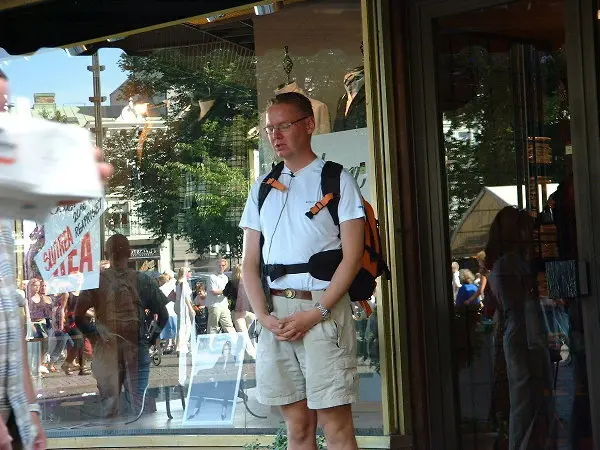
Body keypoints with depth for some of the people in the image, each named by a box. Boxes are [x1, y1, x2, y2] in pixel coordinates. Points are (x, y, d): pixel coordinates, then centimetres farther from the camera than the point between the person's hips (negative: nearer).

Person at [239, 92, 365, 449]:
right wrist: (264, 316, -3)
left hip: (323, 309, -4)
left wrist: (314, 314, -13)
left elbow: (352, 257, -5)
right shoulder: (262, 189, 16)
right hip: (276, 314, 4)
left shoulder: (336, 180, 2)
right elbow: (250, 263, 14)